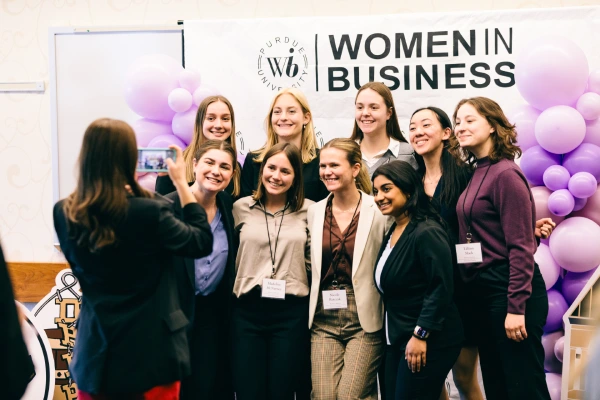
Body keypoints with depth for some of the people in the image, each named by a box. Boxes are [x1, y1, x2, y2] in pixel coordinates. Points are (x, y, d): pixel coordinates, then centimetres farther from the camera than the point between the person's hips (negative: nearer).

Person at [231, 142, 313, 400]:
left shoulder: (308, 210, 2)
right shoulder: (241, 207, 4)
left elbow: (312, 261, 6)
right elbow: (231, 257, 11)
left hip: (292, 311, 0)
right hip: (247, 310, 1)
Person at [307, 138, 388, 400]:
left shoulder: (378, 211, -6)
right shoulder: (314, 213, 7)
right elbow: (310, 266, 12)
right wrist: (308, 313, 7)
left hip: (365, 319, -4)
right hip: (323, 320, 4)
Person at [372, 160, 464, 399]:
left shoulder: (427, 232, -17)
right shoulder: (392, 234, 11)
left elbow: (441, 288, -21)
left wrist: (420, 335, -21)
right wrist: (392, 335, 15)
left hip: (429, 341, -9)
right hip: (397, 339, 9)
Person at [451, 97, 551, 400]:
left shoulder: (505, 174, -14)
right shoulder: (477, 174, 11)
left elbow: (521, 246, -18)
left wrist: (516, 307, -21)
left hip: (508, 291, -9)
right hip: (481, 292, 9)